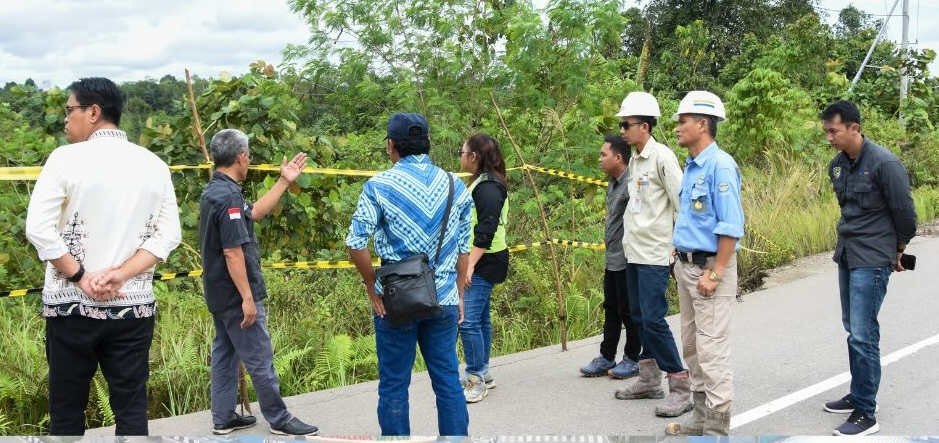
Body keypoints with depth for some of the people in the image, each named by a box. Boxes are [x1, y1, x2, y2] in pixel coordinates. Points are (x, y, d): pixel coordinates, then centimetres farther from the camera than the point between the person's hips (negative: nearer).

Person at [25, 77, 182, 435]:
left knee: (66, 409, 9)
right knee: (131, 408, 7)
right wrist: (121, 274, -8)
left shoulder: (66, 158, -6)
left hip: (72, 304, -2)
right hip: (133, 305, 3)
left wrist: (80, 278, -9)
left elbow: (39, 229, -13)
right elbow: (168, 235, -1)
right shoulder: (154, 165, 4)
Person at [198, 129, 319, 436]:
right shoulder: (229, 196, -22)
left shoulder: (214, 191, 9)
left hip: (219, 294, 10)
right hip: (236, 295, -10)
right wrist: (247, 298, -22)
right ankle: (280, 420, 8)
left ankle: (223, 419, 21)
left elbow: (254, 213, 22)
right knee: (260, 358, -1)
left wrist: (284, 181, 23)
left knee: (225, 353, 15)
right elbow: (232, 252, -25)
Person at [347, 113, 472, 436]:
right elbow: (463, 248, 8)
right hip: (443, 299, 3)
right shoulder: (456, 186, 4)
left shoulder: (379, 186, -6)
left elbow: (356, 244, -12)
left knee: (394, 386, 7)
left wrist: (372, 288, 0)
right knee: (448, 381, 11)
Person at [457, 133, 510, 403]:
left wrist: (470, 265, -26)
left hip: (484, 262, -10)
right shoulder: (481, 182, 15)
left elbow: (486, 231, -23)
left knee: (468, 320, -11)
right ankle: (482, 373, 21)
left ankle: (476, 380, -5)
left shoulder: (488, 186, -16)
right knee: (480, 319, 14)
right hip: (480, 262, 10)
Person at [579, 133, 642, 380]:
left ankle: (632, 360, 14)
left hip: (626, 260, -9)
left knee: (628, 311, 2)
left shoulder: (631, 183, -18)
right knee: (611, 309, 14)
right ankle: (606, 358, 22)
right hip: (612, 259, 9)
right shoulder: (613, 184, 13)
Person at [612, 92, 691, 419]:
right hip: (634, 252, 9)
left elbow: (681, 201, -14)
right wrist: (629, 236, 13)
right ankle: (649, 380, 25)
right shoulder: (634, 160, 12)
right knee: (640, 316, 13)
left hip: (654, 254, -9)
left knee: (654, 319, -11)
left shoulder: (662, 156, -12)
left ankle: (680, 389, -4)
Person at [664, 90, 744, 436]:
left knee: (711, 349, -4)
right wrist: (680, 258, 16)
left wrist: (715, 274, -21)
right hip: (686, 265, 10)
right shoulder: (691, 166, 12)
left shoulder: (720, 165, -16)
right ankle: (702, 417, 26)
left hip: (709, 267, -10)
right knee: (691, 347, 15)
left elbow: (731, 226, -19)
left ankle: (717, 426, 4)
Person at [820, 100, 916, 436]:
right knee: (853, 330, 15)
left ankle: (866, 415, -2)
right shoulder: (837, 165, 5)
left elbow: (905, 212, -9)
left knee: (863, 335, -8)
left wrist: (898, 250, 4)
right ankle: (859, 395, 28)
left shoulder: (884, 164, -18)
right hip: (846, 256, 8)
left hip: (871, 260, -8)